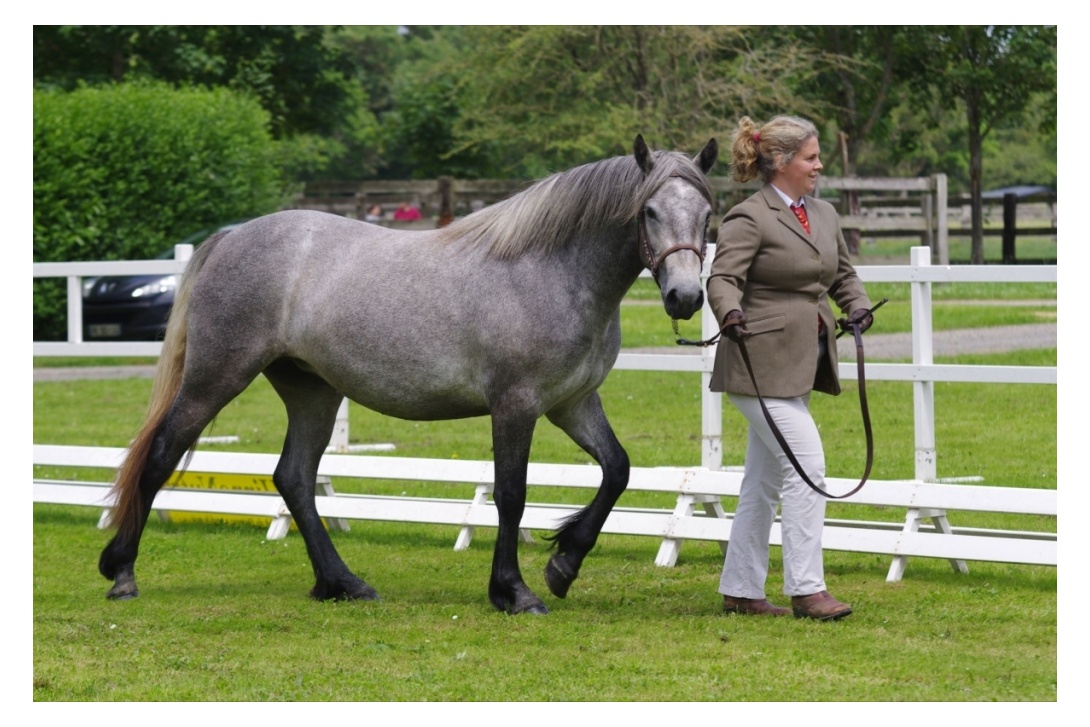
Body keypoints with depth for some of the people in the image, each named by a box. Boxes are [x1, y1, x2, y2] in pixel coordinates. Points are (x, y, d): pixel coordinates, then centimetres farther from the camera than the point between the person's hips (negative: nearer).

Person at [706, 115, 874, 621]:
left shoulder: (824, 215, 13)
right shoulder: (749, 219, -11)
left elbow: (843, 274, 23)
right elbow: (722, 278, -20)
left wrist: (857, 306, 3)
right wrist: (731, 314, -41)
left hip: (801, 364, 9)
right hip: (763, 363, -9)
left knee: (765, 480, 12)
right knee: (806, 465, -14)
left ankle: (740, 591, 18)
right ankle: (805, 589, -11)